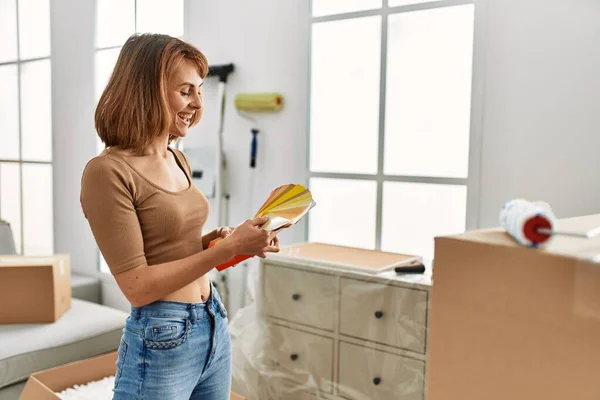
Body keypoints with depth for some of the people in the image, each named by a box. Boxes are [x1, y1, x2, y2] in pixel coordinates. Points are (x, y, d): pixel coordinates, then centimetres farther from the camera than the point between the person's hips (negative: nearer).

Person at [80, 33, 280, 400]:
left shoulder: (178, 160, 6)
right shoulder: (107, 172, -17)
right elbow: (138, 286, -19)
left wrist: (223, 237, -3)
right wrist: (229, 247, -22)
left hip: (215, 327, 7)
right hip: (161, 341, -7)